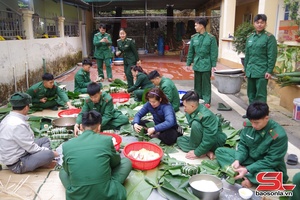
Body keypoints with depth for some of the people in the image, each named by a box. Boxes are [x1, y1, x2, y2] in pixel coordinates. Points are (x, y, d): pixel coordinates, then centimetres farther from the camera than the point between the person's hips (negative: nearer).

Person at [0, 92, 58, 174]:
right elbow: (31, 148, -22)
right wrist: (51, 152, -10)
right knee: (48, 154, -28)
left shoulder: (9, 118, 3)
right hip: (17, 164, -10)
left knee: (45, 140, 15)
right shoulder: (18, 124, -28)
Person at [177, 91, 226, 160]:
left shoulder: (207, 116, -30)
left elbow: (209, 140, -30)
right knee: (180, 140, 4)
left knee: (195, 124, -30)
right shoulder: (190, 113, -7)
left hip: (215, 142, -9)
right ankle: (206, 152, -9)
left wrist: (196, 153, -24)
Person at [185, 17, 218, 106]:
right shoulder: (194, 37, 4)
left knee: (206, 83, 3)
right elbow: (190, 51, 9)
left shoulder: (211, 38, -6)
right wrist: (188, 63, 8)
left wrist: (213, 65, -7)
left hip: (206, 64, -4)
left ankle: (207, 101, 12)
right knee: (197, 83, 12)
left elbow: (214, 53, -5)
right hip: (197, 64, 4)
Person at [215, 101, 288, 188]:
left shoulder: (279, 135, -25)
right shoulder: (249, 125, -12)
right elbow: (243, 145, -1)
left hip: (269, 167, -5)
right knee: (220, 151, -6)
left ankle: (247, 175, -14)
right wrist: (237, 160, -21)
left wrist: (247, 169, -28)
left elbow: (271, 160, -22)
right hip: (249, 159, 5)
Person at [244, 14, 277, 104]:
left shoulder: (269, 37, -4)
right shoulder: (250, 37, 11)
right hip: (250, 71, 6)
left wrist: (269, 71, -14)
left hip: (262, 72, -6)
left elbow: (272, 56, -9)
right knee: (251, 93, 12)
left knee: (261, 95, -3)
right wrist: (246, 69, 15)